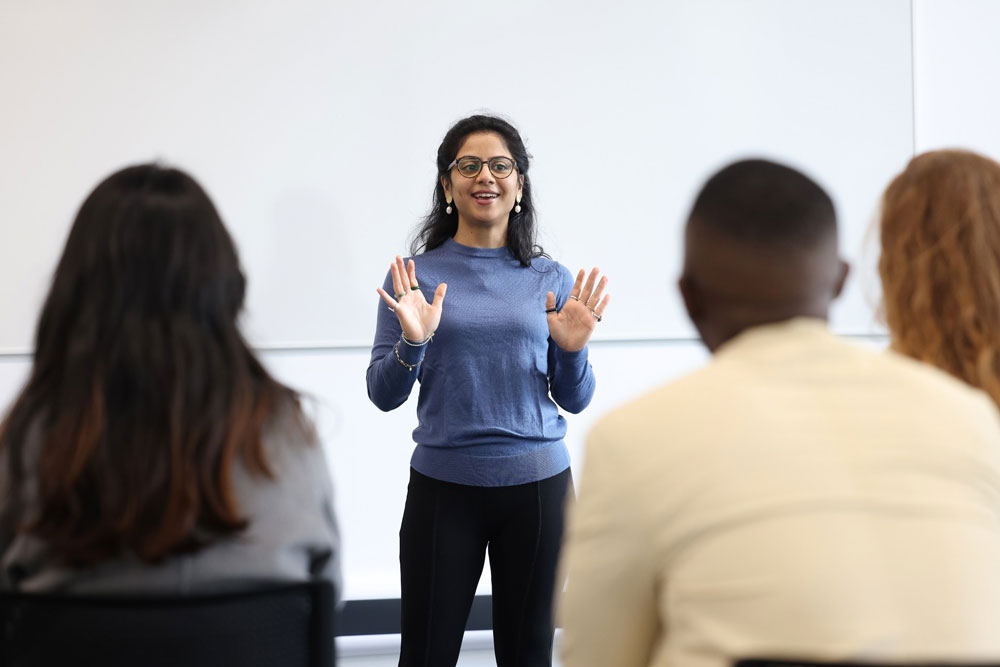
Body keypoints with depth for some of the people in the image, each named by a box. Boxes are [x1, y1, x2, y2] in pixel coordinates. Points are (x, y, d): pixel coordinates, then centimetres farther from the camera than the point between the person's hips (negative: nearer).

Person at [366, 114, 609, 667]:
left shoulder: (551, 280, 4)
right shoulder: (413, 275, 0)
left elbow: (575, 401, 7)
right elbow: (383, 395, -1)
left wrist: (572, 351, -12)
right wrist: (412, 343, -19)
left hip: (537, 484, 2)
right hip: (443, 486, -1)